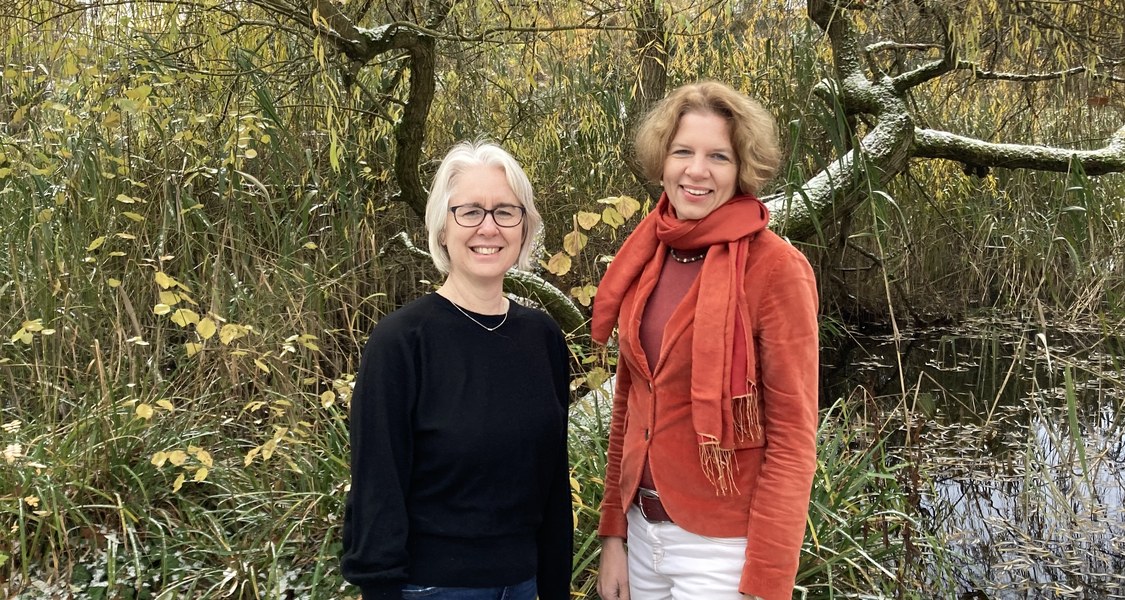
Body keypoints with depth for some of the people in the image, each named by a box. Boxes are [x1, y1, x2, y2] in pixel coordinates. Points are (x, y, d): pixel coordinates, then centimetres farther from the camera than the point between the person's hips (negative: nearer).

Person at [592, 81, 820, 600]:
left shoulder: (775, 269, -14)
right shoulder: (647, 258, 2)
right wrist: (613, 533, 8)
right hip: (642, 529, 6)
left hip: (722, 544, -5)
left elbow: (792, 438, -14)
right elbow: (627, 402, 9)